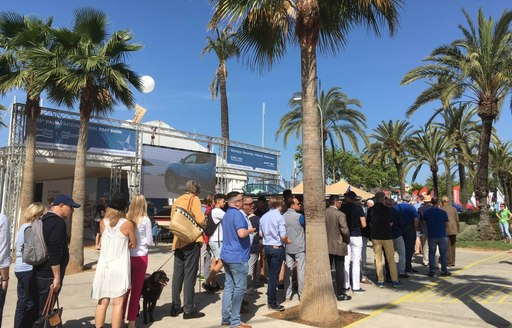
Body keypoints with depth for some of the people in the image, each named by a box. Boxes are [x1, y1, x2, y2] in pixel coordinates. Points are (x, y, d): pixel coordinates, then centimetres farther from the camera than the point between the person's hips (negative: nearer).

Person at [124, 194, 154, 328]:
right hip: (140, 257, -2)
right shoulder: (145, 220, -9)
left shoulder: (126, 218, -5)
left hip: (127, 256, 2)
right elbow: (149, 241, -4)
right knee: (136, 290, 9)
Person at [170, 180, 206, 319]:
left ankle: (175, 306, 18)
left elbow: (173, 220, 17)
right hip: (191, 240, -7)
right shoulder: (194, 199, -5)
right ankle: (189, 309, 1)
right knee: (190, 274, -3)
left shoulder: (177, 200, 15)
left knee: (177, 274, 11)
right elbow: (200, 219, -17)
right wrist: (204, 224, 3)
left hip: (178, 241, 7)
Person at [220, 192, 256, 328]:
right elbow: (241, 234, -27)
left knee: (229, 286, 13)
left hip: (227, 255, 9)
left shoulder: (226, 215, 14)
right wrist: (250, 230, -9)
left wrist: (247, 230, 22)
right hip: (238, 257, -9)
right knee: (239, 287, -1)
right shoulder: (237, 214, -16)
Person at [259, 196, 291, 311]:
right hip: (277, 248, -6)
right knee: (274, 275, 2)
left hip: (266, 247, 6)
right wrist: (287, 241, 2)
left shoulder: (263, 217, 3)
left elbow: (261, 234, 11)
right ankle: (272, 303, 11)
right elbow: (283, 237, -18)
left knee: (271, 274, 19)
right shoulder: (279, 217, -15)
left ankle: (270, 299, 28)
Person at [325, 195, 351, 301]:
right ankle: (340, 294, 11)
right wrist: (347, 240, 0)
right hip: (338, 246, -5)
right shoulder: (340, 214, -16)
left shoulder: (323, 213, -1)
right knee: (339, 270, 5)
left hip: (326, 246, 5)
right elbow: (345, 231, -18)